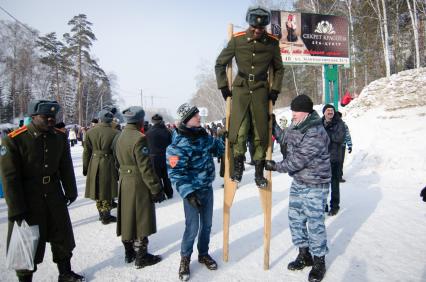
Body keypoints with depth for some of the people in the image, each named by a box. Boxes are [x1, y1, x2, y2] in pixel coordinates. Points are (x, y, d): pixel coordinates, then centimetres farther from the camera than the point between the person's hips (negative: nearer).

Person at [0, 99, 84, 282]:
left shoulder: (60, 137, -2)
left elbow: (66, 168, 8)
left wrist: (70, 191, 12)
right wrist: (16, 209, -15)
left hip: (55, 198, 5)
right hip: (27, 200, -5)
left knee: (63, 237, 17)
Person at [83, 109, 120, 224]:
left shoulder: (90, 132, -2)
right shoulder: (115, 133, -10)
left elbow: (86, 151, 3)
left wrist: (85, 167, 12)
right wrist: (119, 168, 1)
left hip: (94, 164, 3)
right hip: (108, 164, -3)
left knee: (97, 189, 15)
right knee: (107, 190, 7)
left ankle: (101, 213, 26)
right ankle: (106, 216, 12)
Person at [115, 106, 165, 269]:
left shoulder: (120, 136, 6)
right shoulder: (139, 138, -20)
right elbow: (146, 168, -21)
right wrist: (156, 189, -16)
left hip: (124, 182, 8)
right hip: (138, 184, -8)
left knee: (127, 218, 18)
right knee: (140, 220, 4)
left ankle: (129, 253, 32)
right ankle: (141, 257, 16)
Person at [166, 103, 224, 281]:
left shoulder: (203, 135, 2)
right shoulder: (179, 145, -22)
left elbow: (218, 148, 19)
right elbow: (175, 173, -24)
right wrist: (188, 193, -30)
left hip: (207, 188, 7)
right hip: (192, 191, -7)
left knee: (206, 224, 17)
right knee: (192, 227, -1)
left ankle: (203, 254, 38)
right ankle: (185, 258, 24)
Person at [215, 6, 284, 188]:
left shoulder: (272, 42, -1)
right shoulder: (237, 40, -6)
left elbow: (279, 69, 13)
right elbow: (220, 64, 5)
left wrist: (275, 90, 4)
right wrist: (223, 87, 1)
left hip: (261, 90, 1)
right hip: (240, 89, -1)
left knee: (261, 132, 0)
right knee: (239, 131, -13)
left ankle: (259, 171, 13)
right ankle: (238, 164, 10)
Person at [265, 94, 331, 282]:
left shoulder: (316, 133, -25)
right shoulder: (296, 126, 3)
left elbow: (297, 161, -25)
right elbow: (283, 138, 22)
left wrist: (276, 166, -15)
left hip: (315, 185, -9)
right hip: (297, 182, 9)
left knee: (315, 223, 1)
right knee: (295, 219, 14)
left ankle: (319, 261, 22)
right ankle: (304, 255, 32)